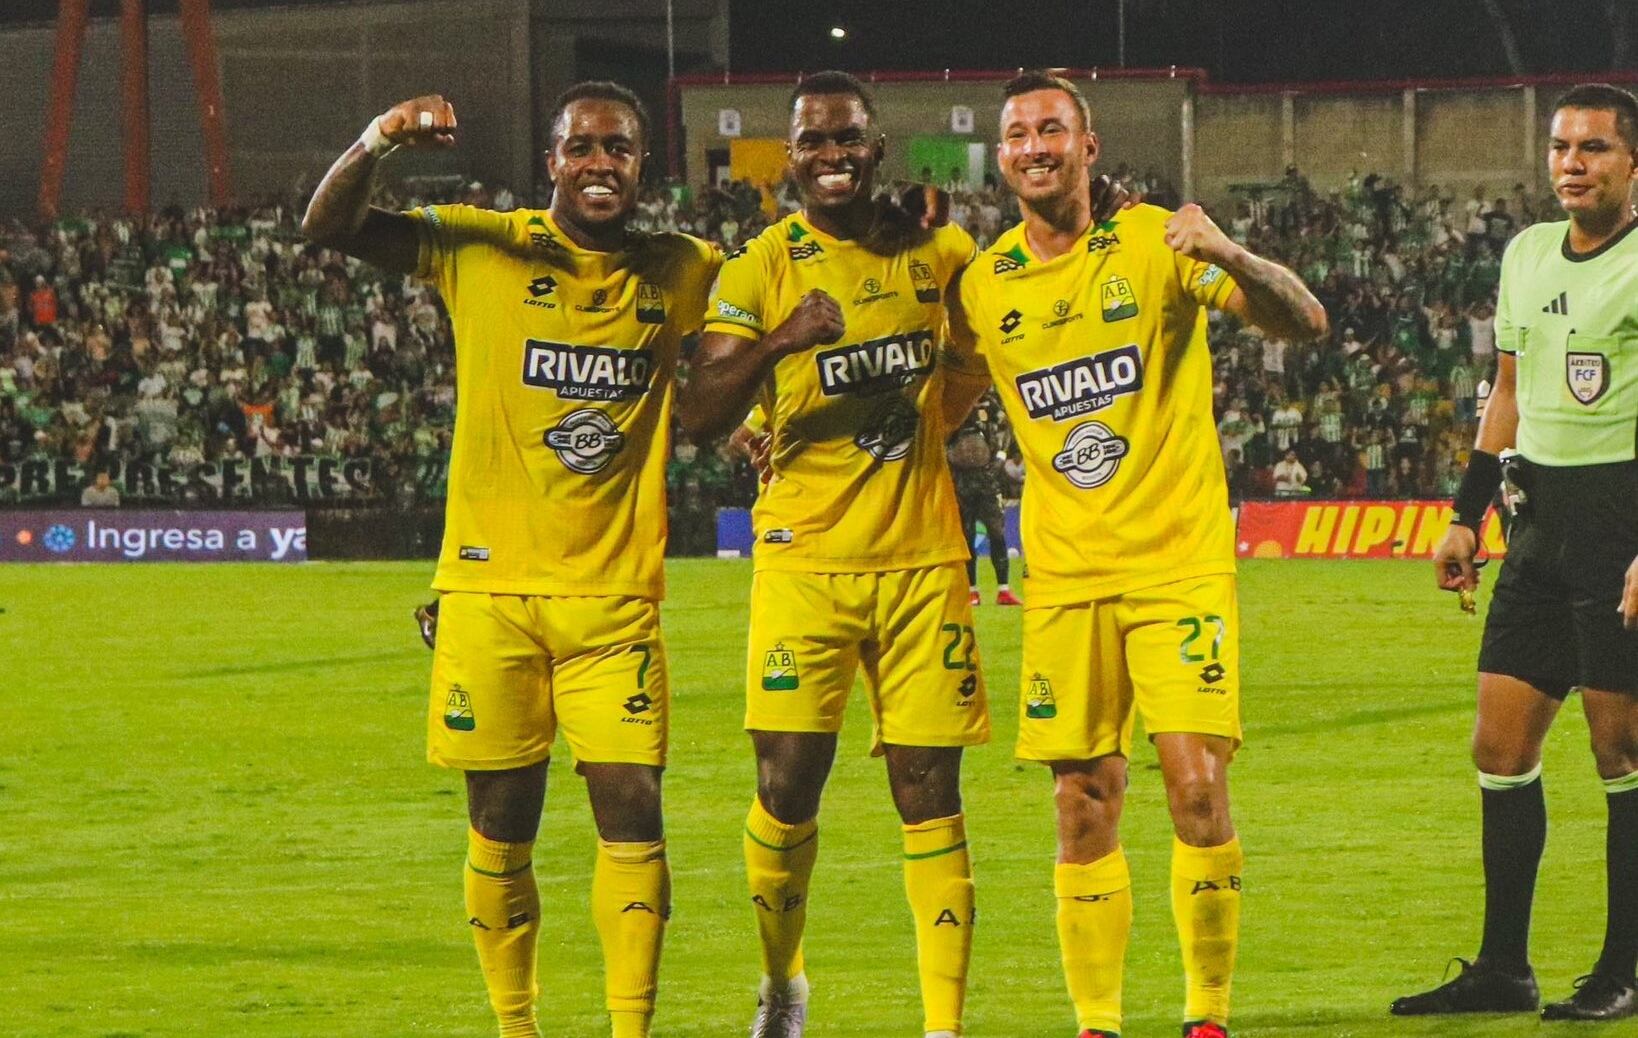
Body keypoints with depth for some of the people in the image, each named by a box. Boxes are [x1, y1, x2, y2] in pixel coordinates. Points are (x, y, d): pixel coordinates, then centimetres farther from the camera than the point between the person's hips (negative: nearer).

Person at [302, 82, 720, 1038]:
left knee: (632, 808, -9)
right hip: (490, 590, -1)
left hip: (614, 594, 1)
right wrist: (379, 143, -23)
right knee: (503, 825, 4)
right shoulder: (482, 250, 0)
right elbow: (328, 228, -5)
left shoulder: (682, 276, 7)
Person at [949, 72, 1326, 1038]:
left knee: (1197, 785, -11)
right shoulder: (985, 284, 5)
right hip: (1065, 577, 3)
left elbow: (1306, 322, -12)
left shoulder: (1155, 242, -5)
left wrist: (1229, 256, -31)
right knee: (1085, 806, 2)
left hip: (1179, 560, -3)